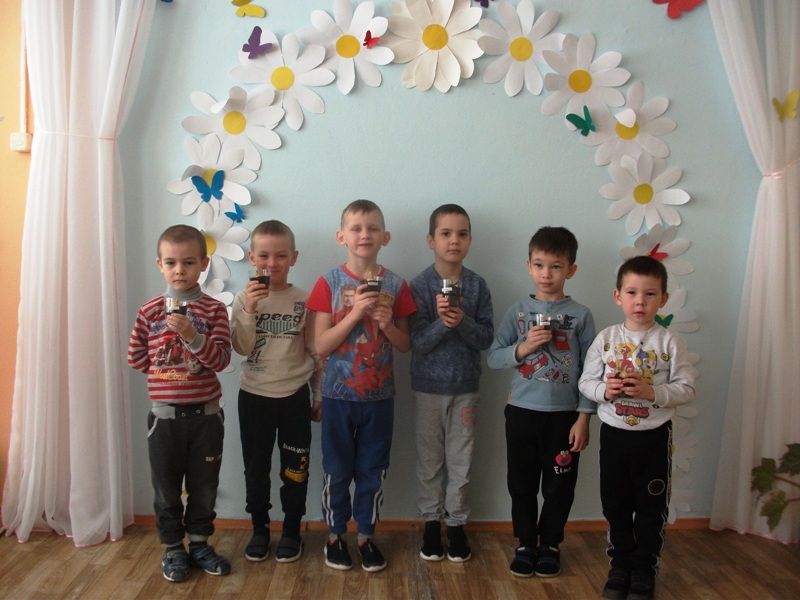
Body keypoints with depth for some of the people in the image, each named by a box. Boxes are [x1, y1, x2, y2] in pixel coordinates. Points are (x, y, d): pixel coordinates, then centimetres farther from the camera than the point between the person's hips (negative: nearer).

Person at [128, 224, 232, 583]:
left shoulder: (214, 310, -5)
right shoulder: (150, 311, -2)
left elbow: (221, 359, -14)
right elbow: (136, 358, 4)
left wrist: (192, 336, -28)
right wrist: (167, 368, -2)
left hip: (206, 414, 0)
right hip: (165, 414, 0)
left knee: (204, 485, 12)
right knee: (167, 486, 11)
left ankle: (199, 544, 30)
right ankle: (173, 549, 28)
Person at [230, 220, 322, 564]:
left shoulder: (304, 300, -3)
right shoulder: (244, 299, -2)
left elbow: (315, 351, 3)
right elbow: (242, 348, -10)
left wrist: (320, 395, 5)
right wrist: (249, 310, -22)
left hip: (294, 395, -1)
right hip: (254, 395, 1)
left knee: (295, 468, 7)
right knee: (256, 467, 11)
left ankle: (292, 531, 24)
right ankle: (259, 529, 28)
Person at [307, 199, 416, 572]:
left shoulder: (394, 285, -2)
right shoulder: (329, 283, -7)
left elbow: (405, 345, 3)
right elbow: (321, 346, -11)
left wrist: (387, 324, -17)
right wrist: (355, 313, -22)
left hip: (379, 395, 2)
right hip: (338, 395, -1)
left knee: (373, 470, 12)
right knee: (337, 470, 11)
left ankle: (366, 536, 29)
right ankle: (335, 535, 29)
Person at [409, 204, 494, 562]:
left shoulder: (477, 286, -3)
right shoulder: (420, 286, -8)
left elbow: (486, 338, -6)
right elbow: (417, 341, -12)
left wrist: (463, 322, -24)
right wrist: (441, 322, -29)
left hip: (465, 386, 1)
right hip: (428, 385, -1)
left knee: (461, 459, 10)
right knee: (430, 459, 12)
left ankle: (456, 522, 26)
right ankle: (431, 522, 27)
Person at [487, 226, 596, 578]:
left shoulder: (580, 315, -3)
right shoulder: (518, 312, 0)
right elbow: (493, 358, -1)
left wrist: (583, 417, -5)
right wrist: (523, 348, -17)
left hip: (564, 415, -1)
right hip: (522, 411, 1)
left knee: (559, 486, 11)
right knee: (522, 483, 11)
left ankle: (550, 544, 30)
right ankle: (526, 543, 29)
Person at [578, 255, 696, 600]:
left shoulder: (669, 342, -6)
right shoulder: (606, 338, -1)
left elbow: (687, 389, -7)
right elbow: (586, 382, 1)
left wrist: (653, 392, -22)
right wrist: (605, 390, -18)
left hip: (654, 435, -1)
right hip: (613, 433, 2)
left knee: (651, 506, 10)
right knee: (615, 504, 13)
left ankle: (644, 569, 27)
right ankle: (620, 565, 31)